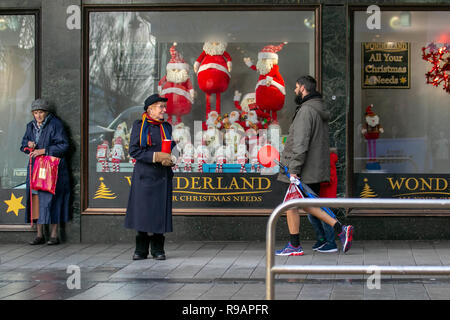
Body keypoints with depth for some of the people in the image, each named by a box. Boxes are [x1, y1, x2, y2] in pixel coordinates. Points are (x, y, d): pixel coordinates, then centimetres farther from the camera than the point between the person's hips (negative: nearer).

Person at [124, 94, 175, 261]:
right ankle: (141, 250, 8)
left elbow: (173, 149, 17)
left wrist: (168, 159, -7)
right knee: (142, 211, -2)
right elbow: (134, 151, -6)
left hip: (162, 176, 3)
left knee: (160, 212, 1)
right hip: (144, 175, -3)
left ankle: (158, 249, 10)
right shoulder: (139, 125, 1)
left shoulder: (166, 127, 12)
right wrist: (155, 156, -16)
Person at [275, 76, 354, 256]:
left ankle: (294, 246, 7)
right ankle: (341, 230, 2)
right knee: (306, 205, 13)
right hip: (316, 170, 10)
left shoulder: (306, 110, -16)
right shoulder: (320, 110, 16)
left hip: (304, 171, -9)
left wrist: (293, 169, -22)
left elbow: (301, 143, -22)